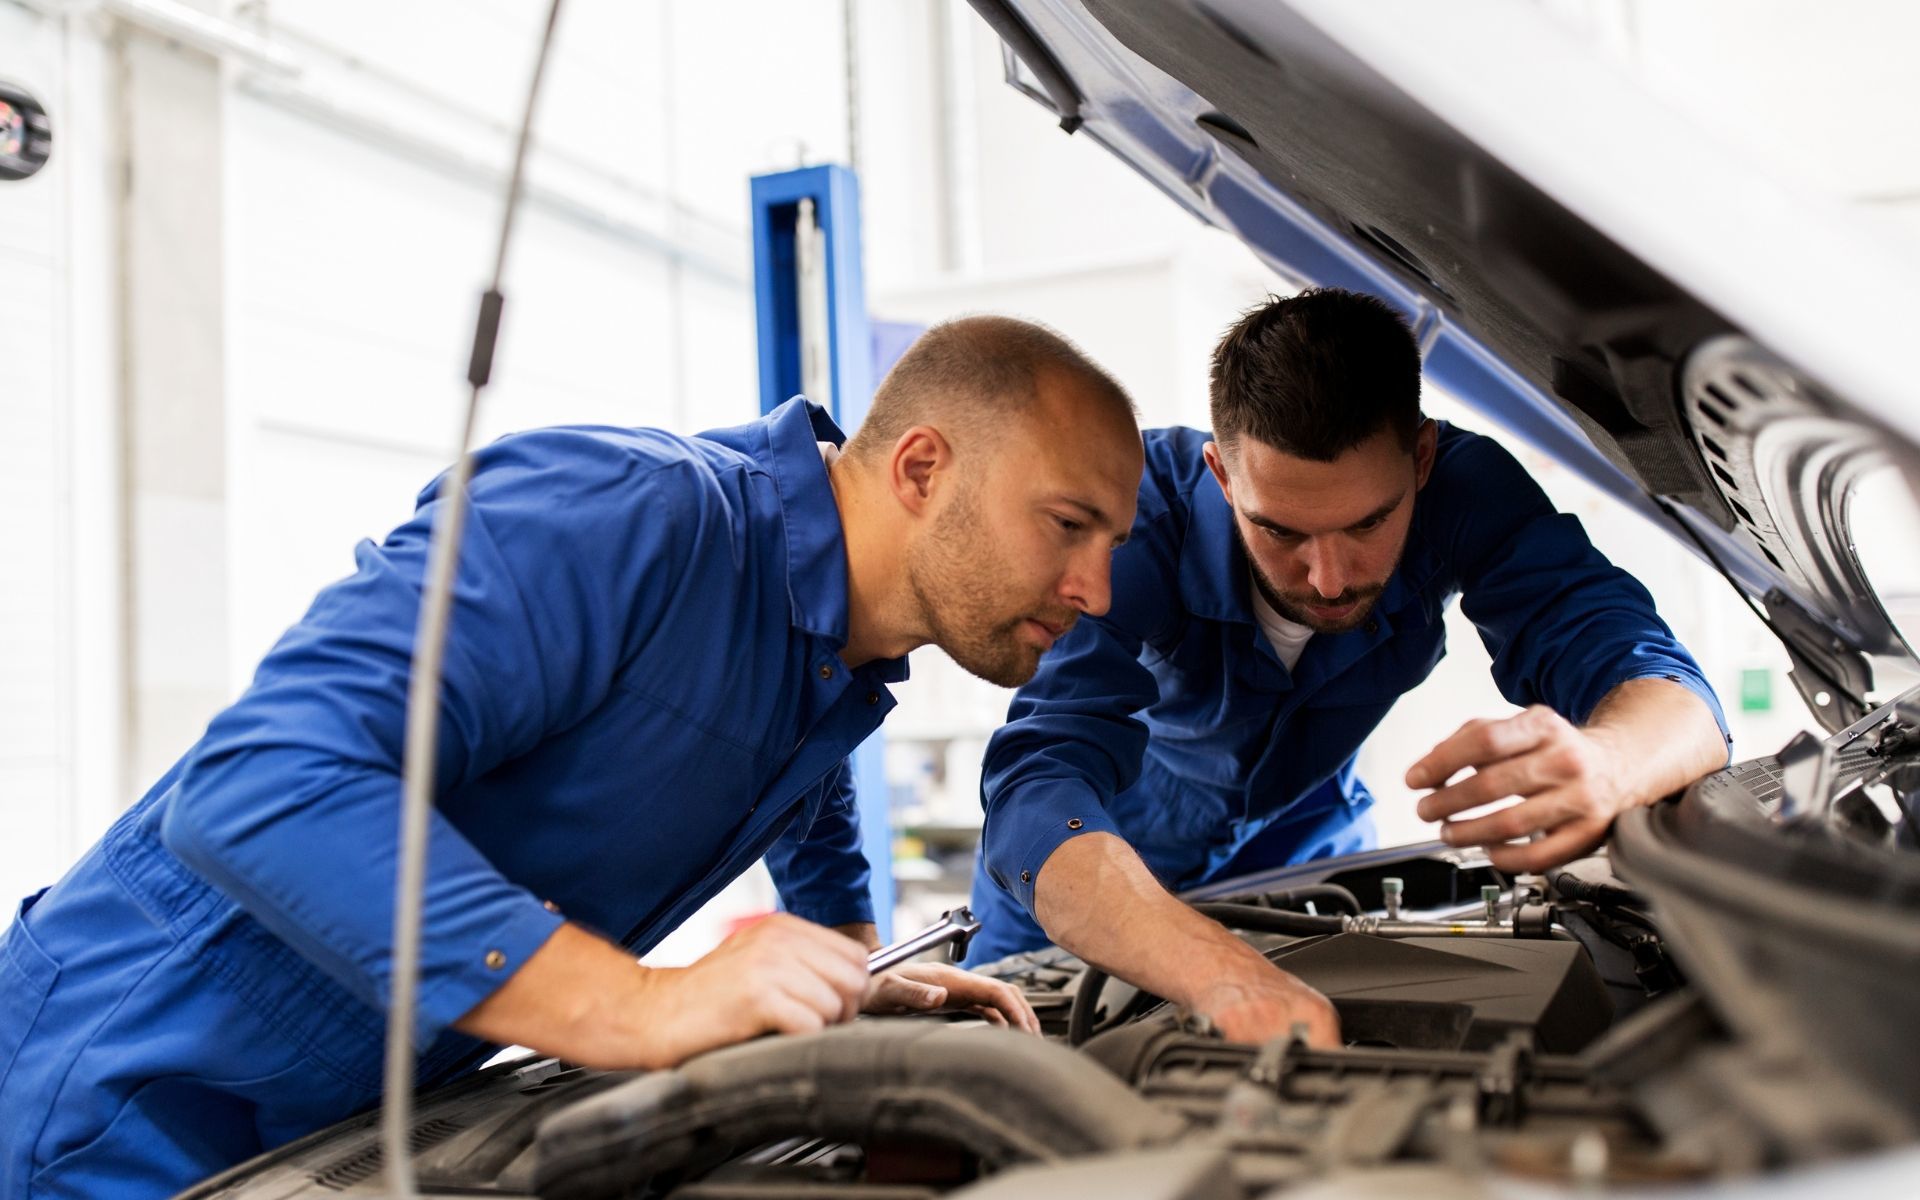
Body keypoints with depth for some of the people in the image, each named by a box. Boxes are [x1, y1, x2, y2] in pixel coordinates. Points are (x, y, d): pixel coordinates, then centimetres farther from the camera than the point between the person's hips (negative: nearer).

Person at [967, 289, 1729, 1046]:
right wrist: (1227, 979, -67)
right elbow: (1040, 792, -48)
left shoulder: (1466, 491, -28)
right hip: (1117, 859, -2)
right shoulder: (1145, 507, -36)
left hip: (1305, 839, 2)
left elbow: (1679, 702, -35)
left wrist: (1601, 768, -61)